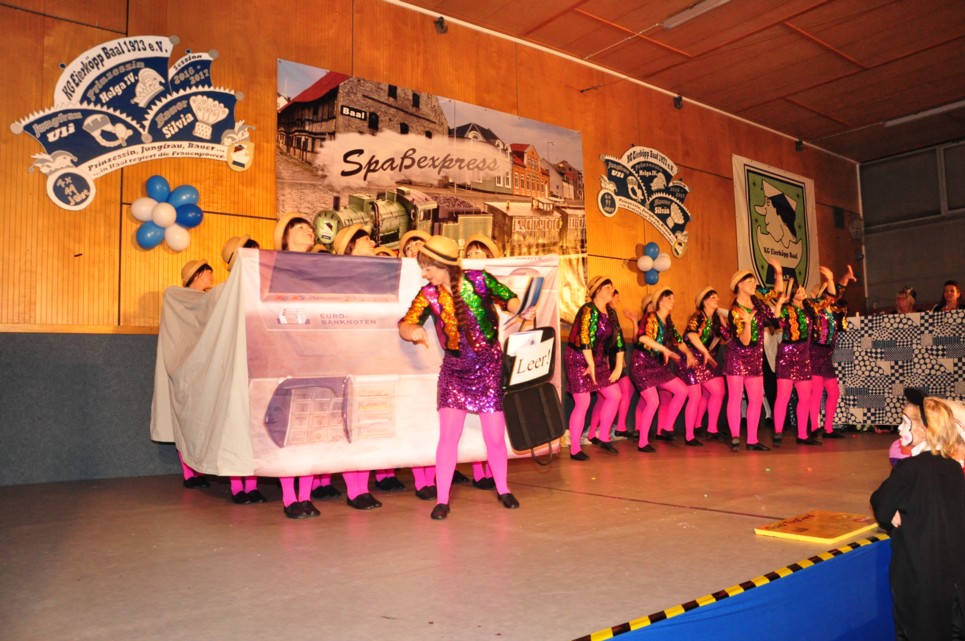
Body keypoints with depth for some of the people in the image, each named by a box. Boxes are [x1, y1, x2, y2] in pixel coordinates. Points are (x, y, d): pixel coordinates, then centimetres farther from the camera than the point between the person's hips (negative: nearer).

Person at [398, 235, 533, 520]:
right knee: (448, 435, -6)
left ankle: (503, 489, 29)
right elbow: (405, 325, -13)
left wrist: (523, 310, -30)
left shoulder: (479, 280, -10)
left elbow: (509, 299, -8)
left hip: (490, 367, -1)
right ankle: (442, 499, 8)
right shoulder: (429, 295, -6)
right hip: (454, 371, 1)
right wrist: (413, 331, -37)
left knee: (495, 437, 5)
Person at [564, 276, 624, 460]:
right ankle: (575, 449, 2)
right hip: (579, 360, -8)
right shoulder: (588, 310, -16)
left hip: (598, 361, 8)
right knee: (583, 403, -9)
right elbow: (584, 338, -24)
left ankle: (604, 438, 19)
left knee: (615, 396, 5)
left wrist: (619, 366, 4)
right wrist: (591, 365, -21)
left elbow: (618, 338, 10)